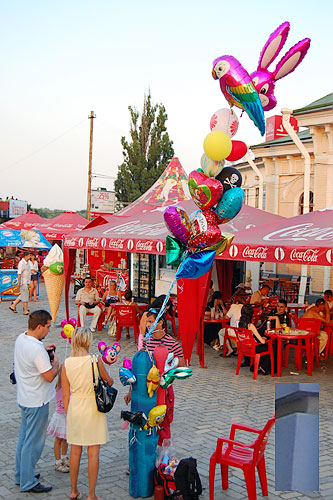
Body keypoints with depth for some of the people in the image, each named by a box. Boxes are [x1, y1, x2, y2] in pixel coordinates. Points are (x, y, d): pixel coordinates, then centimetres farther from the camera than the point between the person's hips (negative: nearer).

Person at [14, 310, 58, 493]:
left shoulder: (20, 338, 0)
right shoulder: (36, 349, -28)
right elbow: (49, 376, -24)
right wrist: (55, 363, -7)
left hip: (25, 397, 10)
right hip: (37, 401, -9)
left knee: (24, 437, 20)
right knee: (33, 442, 2)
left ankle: (21, 474, 33)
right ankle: (28, 483, 11)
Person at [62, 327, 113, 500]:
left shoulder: (67, 363, -5)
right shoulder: (95, 360, -14)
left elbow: (65, 394, 1)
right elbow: (108, 381, 2)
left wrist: (68, 414, 13)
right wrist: (111, 381, 25)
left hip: (74, 408, 3)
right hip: (93, 408, -3)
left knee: (75, 451, 16)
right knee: (93, 453, 6)